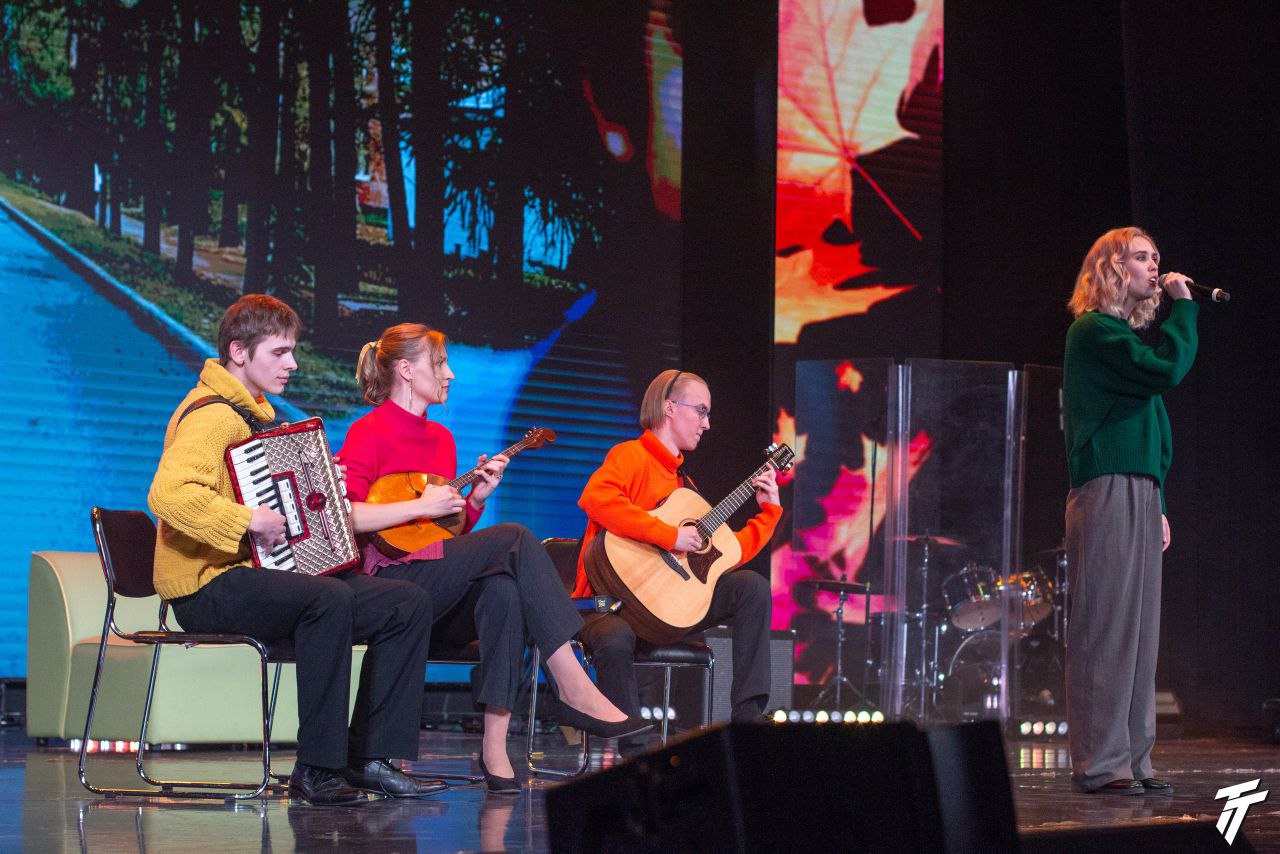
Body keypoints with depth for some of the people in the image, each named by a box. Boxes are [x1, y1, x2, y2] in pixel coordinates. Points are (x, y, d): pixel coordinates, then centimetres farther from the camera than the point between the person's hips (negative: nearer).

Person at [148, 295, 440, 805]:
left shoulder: (255, 413, 21)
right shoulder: (212, 416, -13)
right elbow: (168, 493, -31)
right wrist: (248, 521, -30)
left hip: (265, 572, 10)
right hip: (209, 586, -10)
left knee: (408, 604, -3)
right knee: (329, 599, -37)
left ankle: (370, 758, -6)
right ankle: (316, 771, -33)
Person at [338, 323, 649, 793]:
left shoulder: (441, 438, 21)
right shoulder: (369, 433, -2)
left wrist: (475, 499, 4)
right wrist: (420, 506, -16)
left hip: (445, 594, 7)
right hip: (390, 581, -7)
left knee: (503, 588, -30)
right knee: (514, 538, -25)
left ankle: (494, 748, -34)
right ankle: (576, 691, -29)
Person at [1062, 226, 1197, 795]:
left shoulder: (1125, 333, 23)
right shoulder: (1095, 331, -6)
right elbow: (1166, 368, -20)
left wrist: (1156, 506, 20)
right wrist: (1183, 306, -7)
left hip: (1137, 496, 10)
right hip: (1106, 492, -10)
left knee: (1138, 633, 8)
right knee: (1106, 627, -9)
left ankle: (1131, 760, 10)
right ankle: (1099, 764, -7)